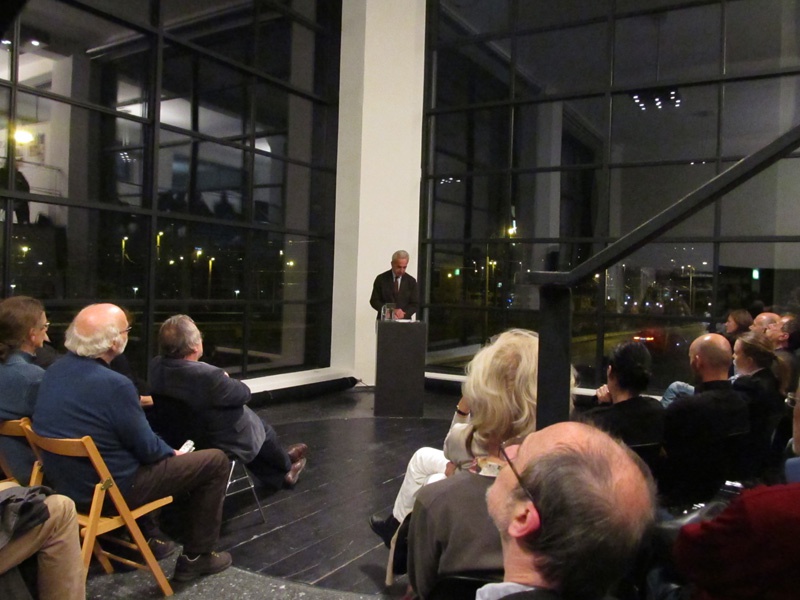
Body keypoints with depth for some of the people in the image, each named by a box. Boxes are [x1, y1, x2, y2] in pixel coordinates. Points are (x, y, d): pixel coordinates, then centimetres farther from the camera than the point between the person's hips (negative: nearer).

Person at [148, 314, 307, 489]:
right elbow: (244, 394, -19)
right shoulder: (208, 376, -38)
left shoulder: (155, 366, -15)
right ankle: (286, 466, 53)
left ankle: (277, 477, 44)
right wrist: (226, 380, 0)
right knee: (263, 430, 22)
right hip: (218, 443, -7)